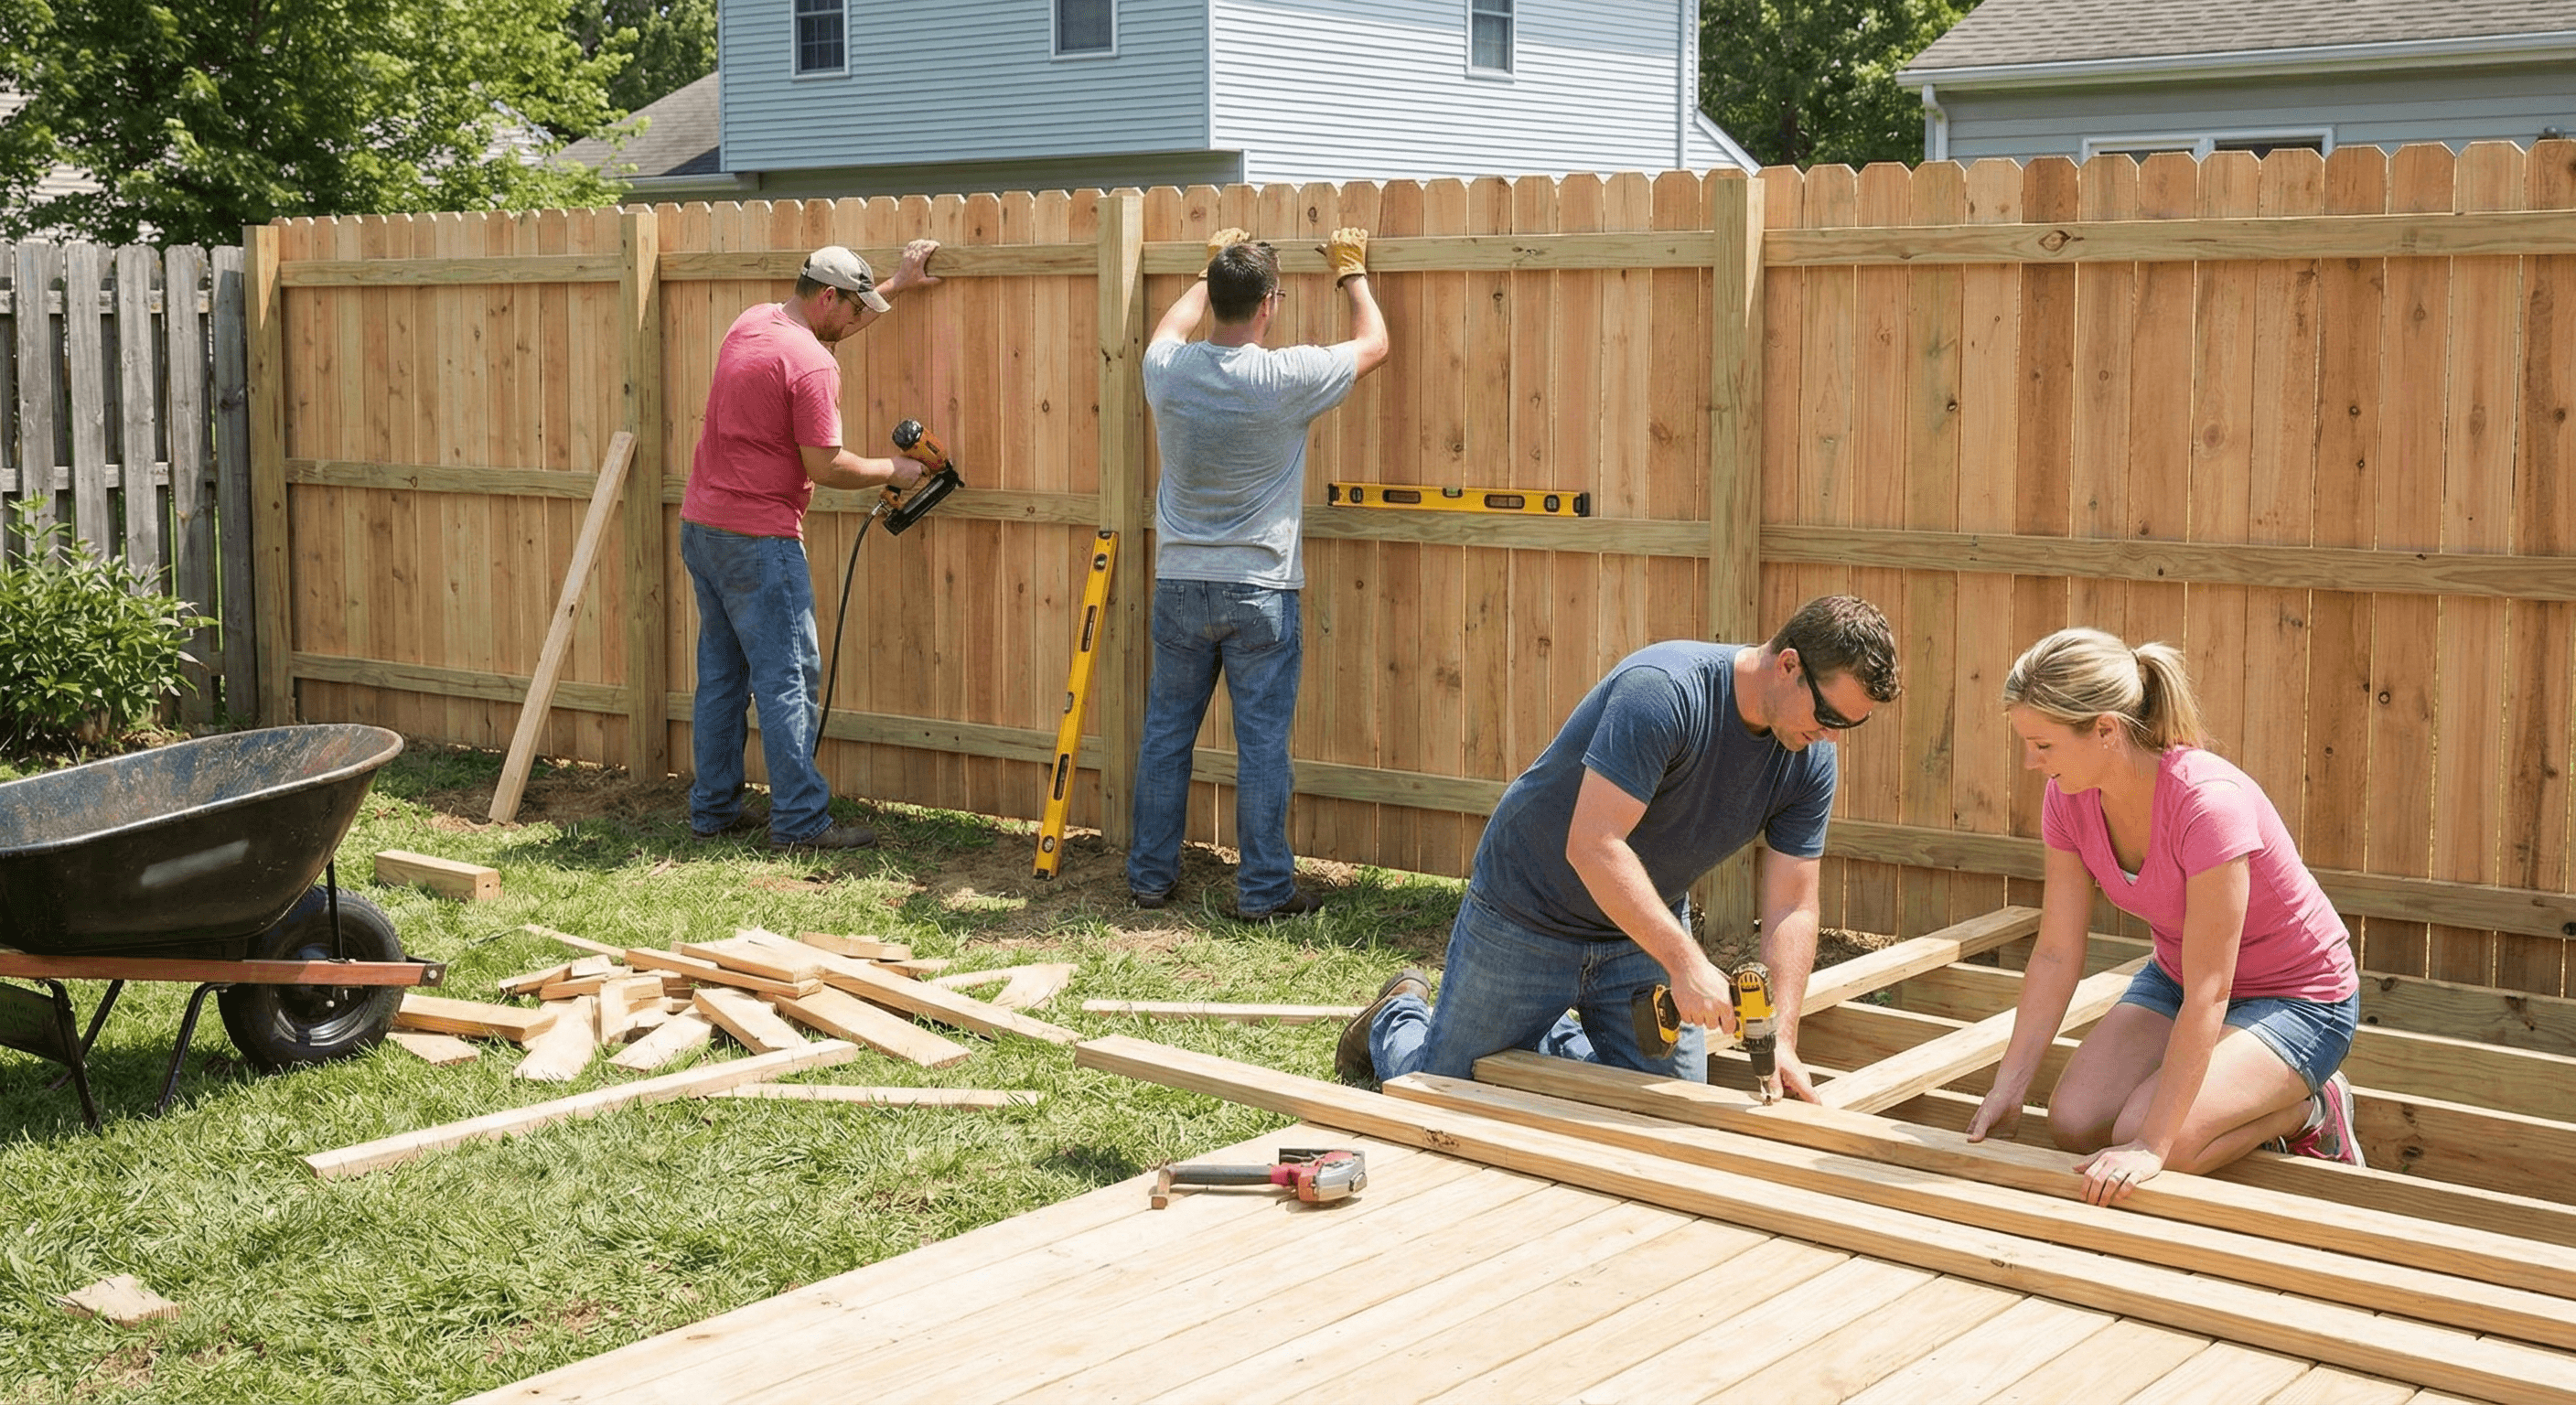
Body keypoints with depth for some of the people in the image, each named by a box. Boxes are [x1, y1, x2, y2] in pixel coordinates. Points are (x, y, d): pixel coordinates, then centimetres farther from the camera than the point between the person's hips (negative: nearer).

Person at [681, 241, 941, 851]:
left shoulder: (750, 323, 11)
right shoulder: (812, 364, -16)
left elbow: (829, 322, 30)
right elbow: (825, 467, -16)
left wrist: (897, 284, 35)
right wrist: (891, 471, 0)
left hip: (700, 525, 9)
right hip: (757, 540, -9)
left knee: (720, 674, 14)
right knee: (788, 679, -4)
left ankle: (712, 808, 20)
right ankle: (800, 822, -3)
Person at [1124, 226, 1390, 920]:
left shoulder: (1166, 369, -4)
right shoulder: (1286, 378, -15)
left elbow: (1172, 326, 23)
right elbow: (1373, 343, 3)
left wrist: (1211, 270, 36)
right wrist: (1352, 272, 18)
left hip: (1179, 584, 4)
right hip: (1259, 589, -4)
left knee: (1166, 733, 13)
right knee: (1262, 744, 3)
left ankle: (1150, 875, 22)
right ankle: (1264, 889, 9)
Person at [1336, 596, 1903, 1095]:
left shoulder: (1810, 762, -11)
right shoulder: (1662, 690, -33)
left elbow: (1791, 907, -9)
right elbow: (1591, 846, -37)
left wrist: (1782, 1040, -20)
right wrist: (1686, 961, -40)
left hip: (1649, 927, 6)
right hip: (1526, 915, -6)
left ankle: (1549, 1036, 29)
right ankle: (1400, 1016, 38)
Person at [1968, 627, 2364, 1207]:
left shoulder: (2209, 804, -35)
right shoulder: (2070, 800, -13)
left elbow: (2207, 995, -34)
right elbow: (2056, 955, -8)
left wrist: (2152, 1146, -34)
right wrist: (2006, 1090, -13)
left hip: (2296, 1000, -7)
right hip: (2176, 978, 7)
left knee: (2139, 1139, -25)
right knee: (2073, 1124, -13)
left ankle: (2309, 1111, 3)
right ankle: (2252, 1107, 13)